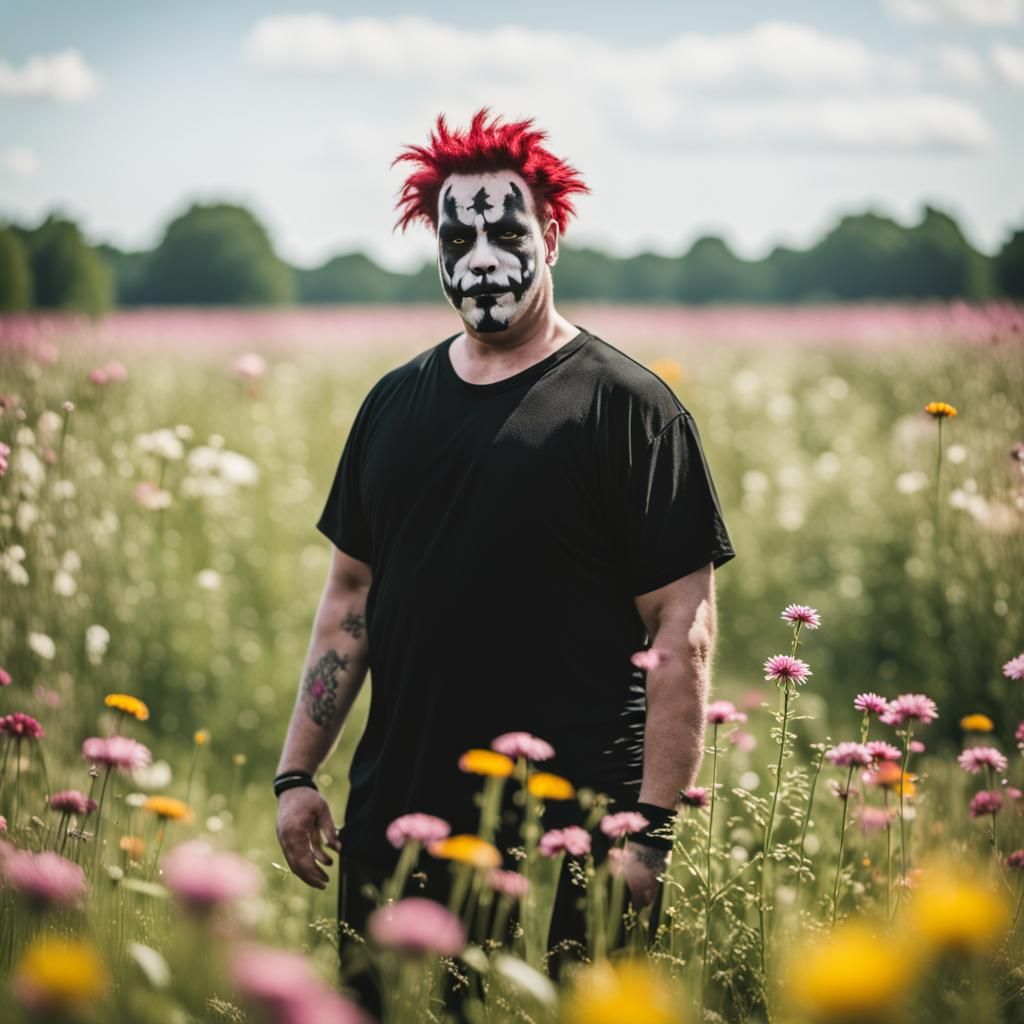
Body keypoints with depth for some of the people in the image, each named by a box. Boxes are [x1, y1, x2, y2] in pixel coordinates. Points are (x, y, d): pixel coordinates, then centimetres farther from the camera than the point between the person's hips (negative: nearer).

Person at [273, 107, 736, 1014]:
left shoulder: (627, 408, -5)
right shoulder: (397, 402, 12)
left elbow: (682, 633, -8)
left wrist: (649, 832, -13)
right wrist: (298, 771, 12)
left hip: (568, 838, -5)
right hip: (392, 824, 5)